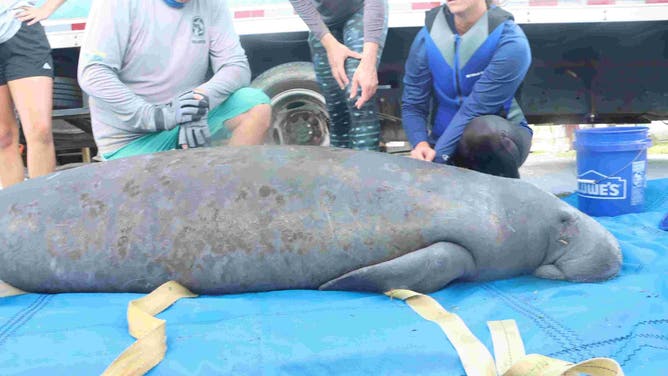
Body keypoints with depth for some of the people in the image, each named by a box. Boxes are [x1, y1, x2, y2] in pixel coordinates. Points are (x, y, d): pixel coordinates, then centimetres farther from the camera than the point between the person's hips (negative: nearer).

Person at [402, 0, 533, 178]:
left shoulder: (509, 41, -18)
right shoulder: (427, 37, -5)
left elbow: (474, 112, -23)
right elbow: (412, 105, -4)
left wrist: (436, 159, -27)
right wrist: (420, 144, -23)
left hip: (499, 136, -3)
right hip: (447, 143, 4)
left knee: (482, 129, -38)